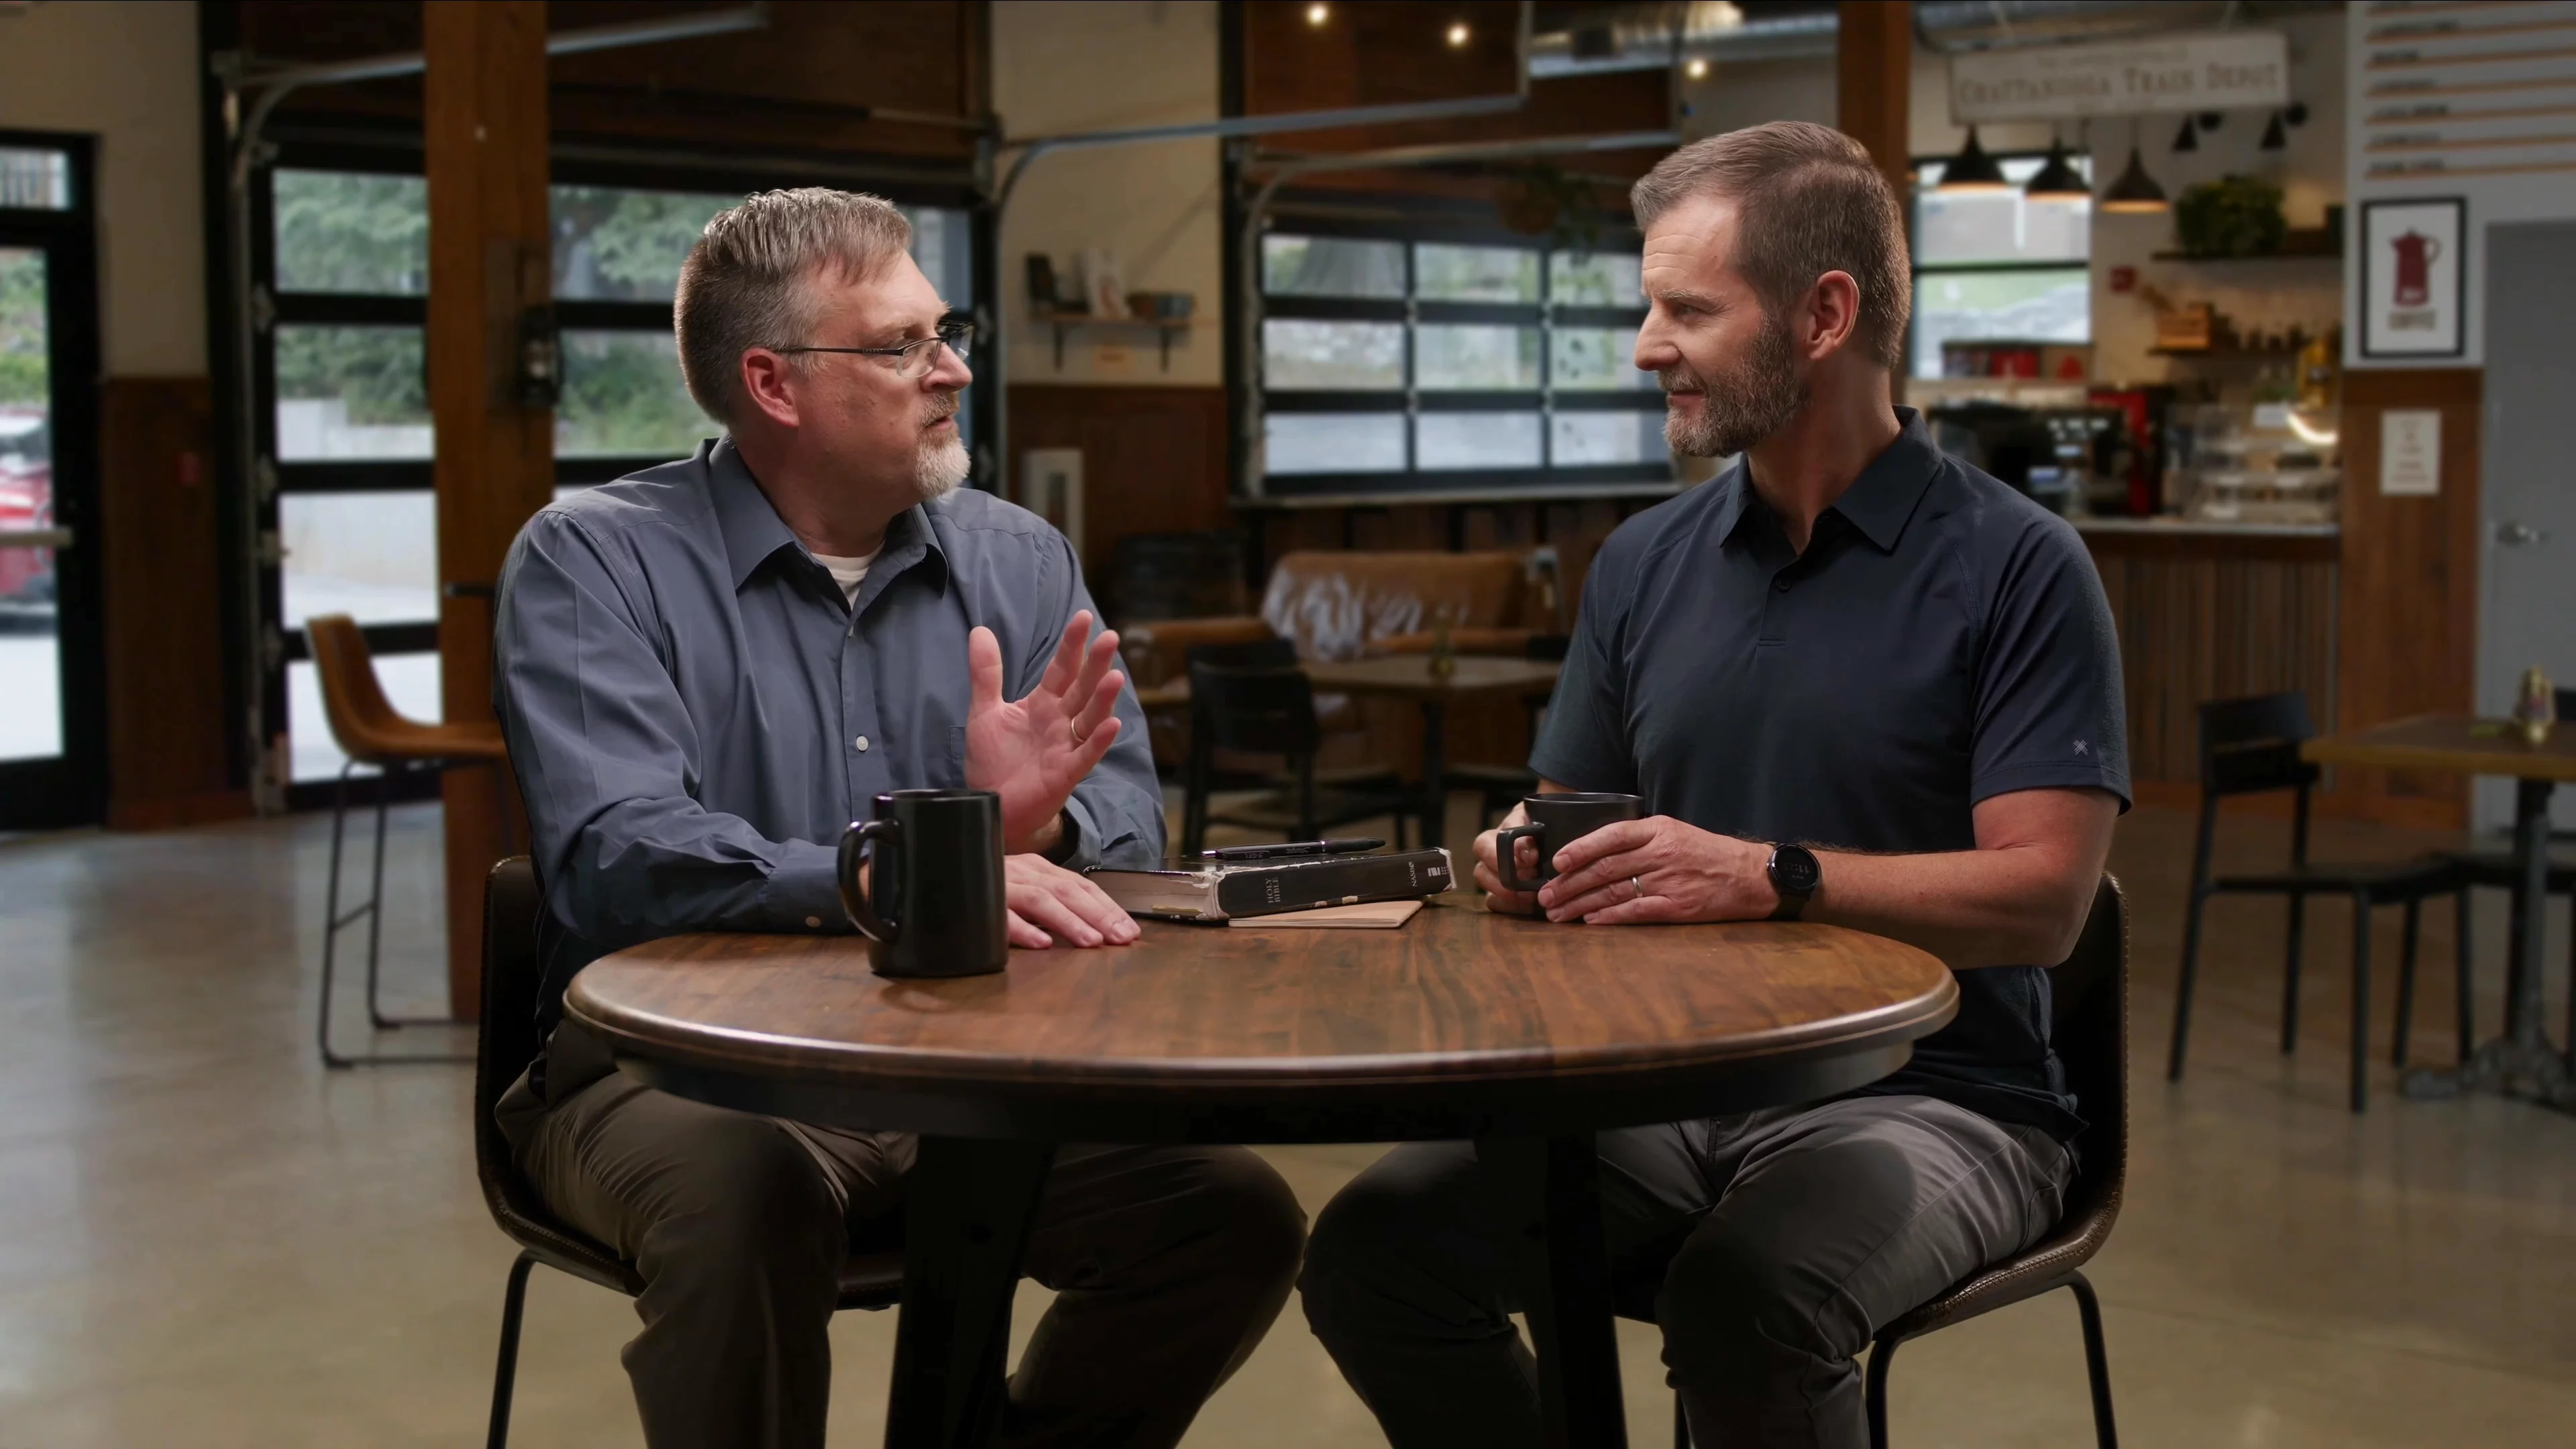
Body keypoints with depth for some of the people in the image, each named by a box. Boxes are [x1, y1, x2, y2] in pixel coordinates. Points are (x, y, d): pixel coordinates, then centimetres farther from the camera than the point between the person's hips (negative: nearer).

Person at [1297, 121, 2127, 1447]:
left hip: (1930, 1100, -5)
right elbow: (1564, 821, 18)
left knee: (1741, 1293, -36)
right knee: (1373, 1251, -19)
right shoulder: (1644, 564, 13)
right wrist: (1525, 864, -6)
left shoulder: (2016, 567, -5)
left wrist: (1770, 878, -24)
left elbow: (2042, 899, -13)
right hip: (1670, 1088, 5)